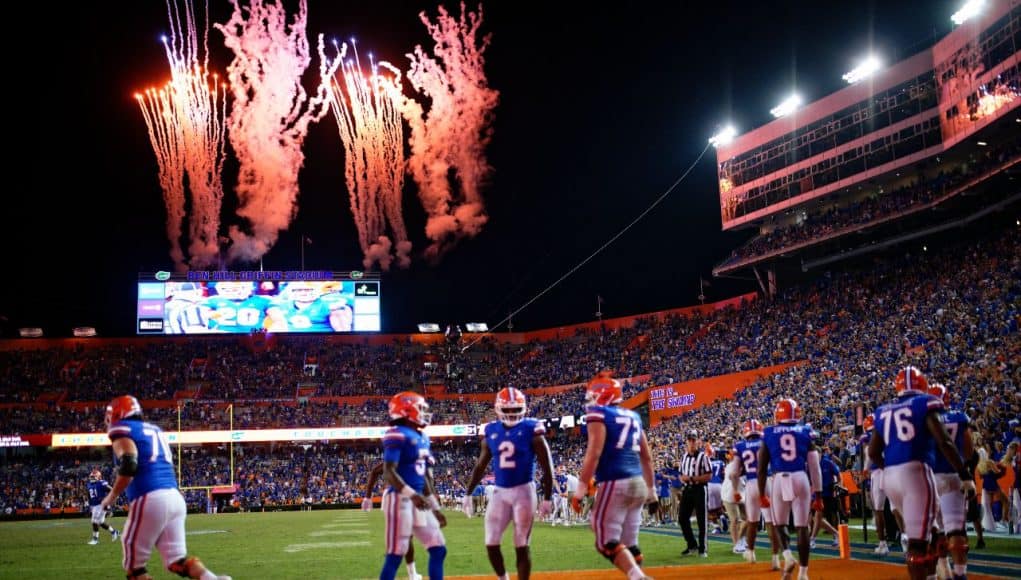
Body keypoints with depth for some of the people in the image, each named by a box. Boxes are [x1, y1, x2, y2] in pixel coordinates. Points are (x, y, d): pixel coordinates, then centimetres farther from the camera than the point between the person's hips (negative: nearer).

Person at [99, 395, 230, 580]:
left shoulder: (123, 430, 1)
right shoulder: (155, 430, 25)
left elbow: (129, 466, -15)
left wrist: (112, 496, -3)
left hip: (150, 500, -7)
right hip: (175, 497, 7)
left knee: (134, 562, 5)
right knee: (176, 559, 6)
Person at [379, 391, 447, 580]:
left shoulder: (422, 437, 15)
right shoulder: (398, 435, -13)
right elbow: (389, 472, -20)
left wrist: (435, 508, 21)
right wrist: (412, 495, -29)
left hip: (419, 501, 9)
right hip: (401, 500, -9)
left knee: (438, 549, 9)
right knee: (395, 555, -6)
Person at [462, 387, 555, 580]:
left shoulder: (531, 430, -7)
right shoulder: (491, 432, 5)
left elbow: (547, 466, -5)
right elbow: (481, 465, 16)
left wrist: (547, 498, -8)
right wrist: (468, 493, 15)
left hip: (523, 491, -4)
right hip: (500, 492, 4)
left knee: (521, 546, -1)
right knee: (491, 544, 2)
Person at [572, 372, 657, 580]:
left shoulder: (598, 414, -3)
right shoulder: (633, 416, 19)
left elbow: (594, 453, -15)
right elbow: (647, 457, 21)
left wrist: (581, 489, -14)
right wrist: (651, 491, 28)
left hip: (615, 484, -8)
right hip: (637, 483, 8)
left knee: (607, 542, -5)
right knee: (629, 543, 12)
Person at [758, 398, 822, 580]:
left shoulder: (769, 434, 6)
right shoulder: (805, 433, 7)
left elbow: (762, 467, 5)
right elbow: (814, 467, 6)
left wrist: (762, 493, 12)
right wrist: (818, 494, 12)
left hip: (780, 480, 0)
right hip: (801, 479, 0)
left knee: (779, 524, 17)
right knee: (802, 526, 6)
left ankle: (787, 555, -9)